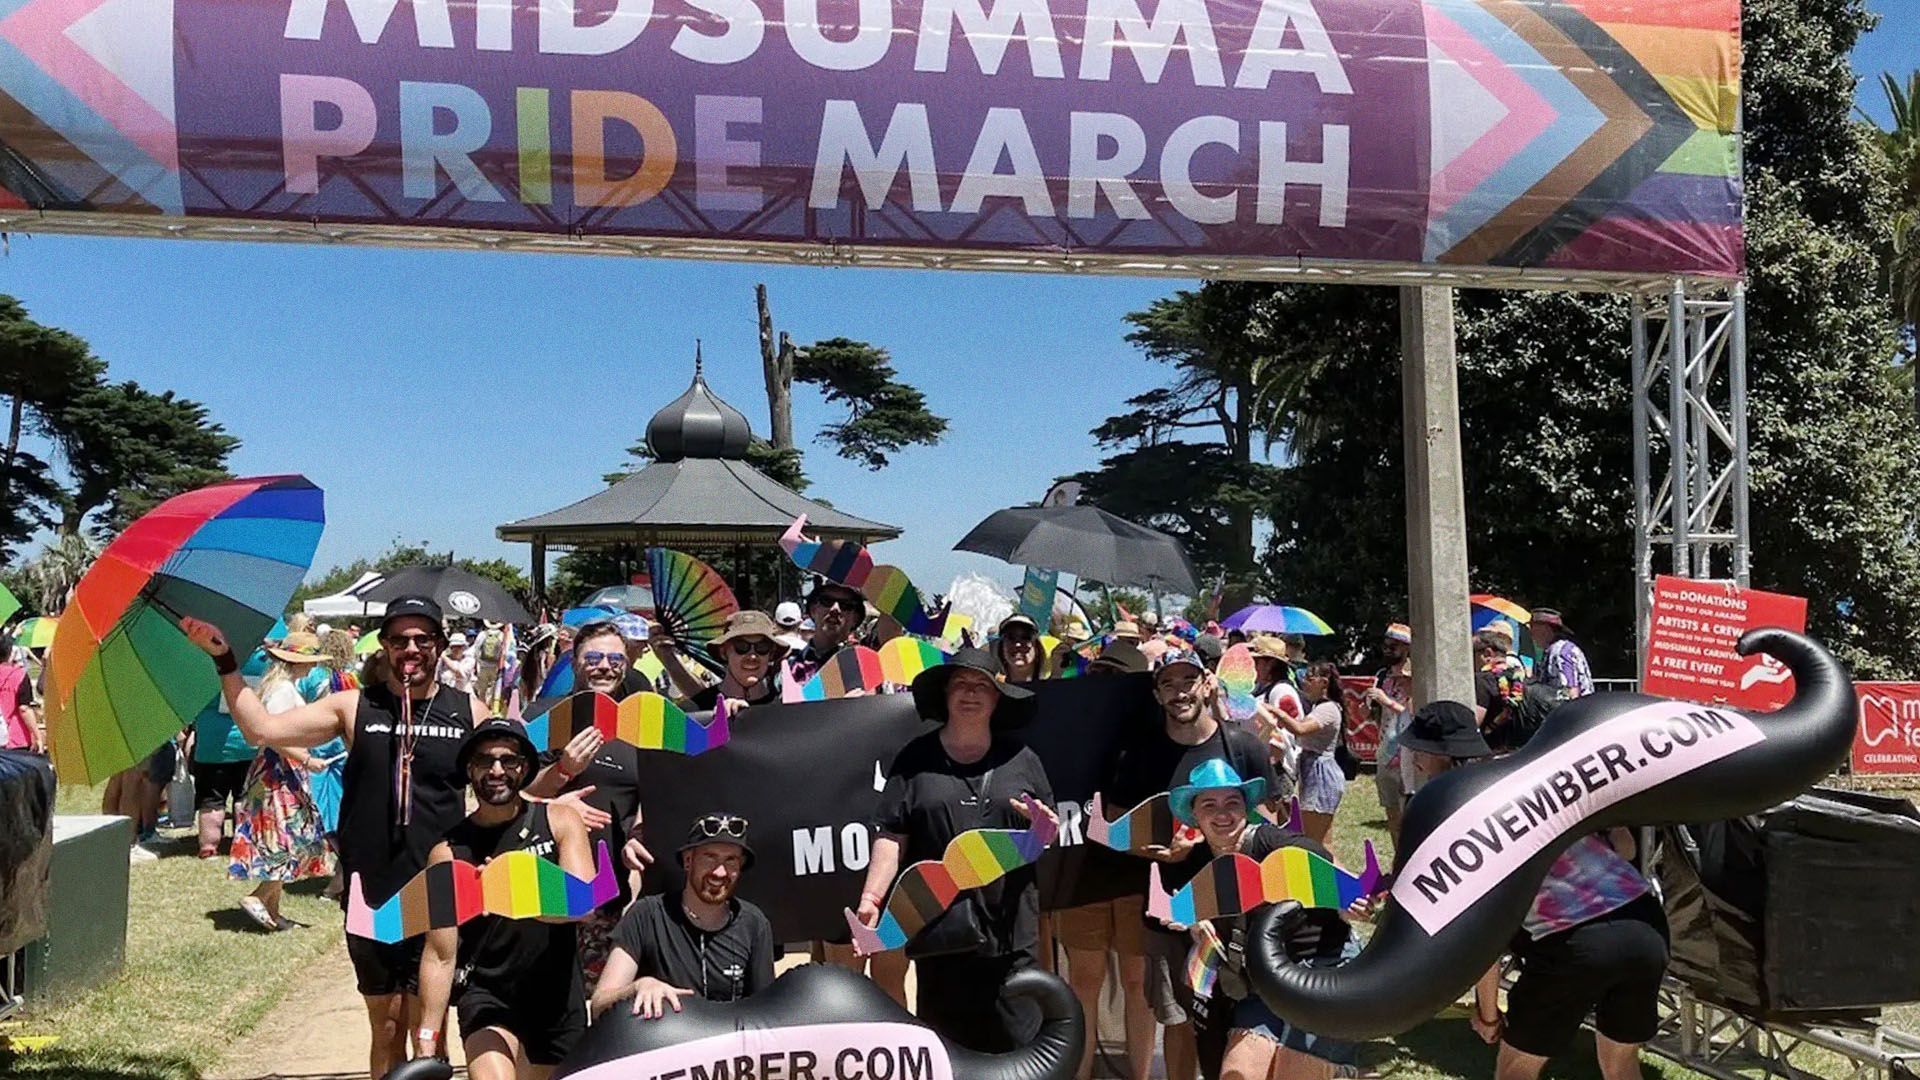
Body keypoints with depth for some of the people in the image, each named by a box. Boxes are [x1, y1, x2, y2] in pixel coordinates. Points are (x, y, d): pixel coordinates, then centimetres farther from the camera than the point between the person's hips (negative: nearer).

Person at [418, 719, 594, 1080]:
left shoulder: (559, 821, -2)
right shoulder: (448, 852, -4)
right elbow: (439, 956, -2)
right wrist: (426, 1041, -6)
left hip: (559, 993, 2)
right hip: (487, 993, -2)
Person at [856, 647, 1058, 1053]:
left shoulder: (1020, 760, 12)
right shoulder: (915, 760, 7)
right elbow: (891, 836, 0)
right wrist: (871, 898, -9)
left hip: (1011, 930, 1)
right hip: (939, 928, -1)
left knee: (1016, 1047, 2)